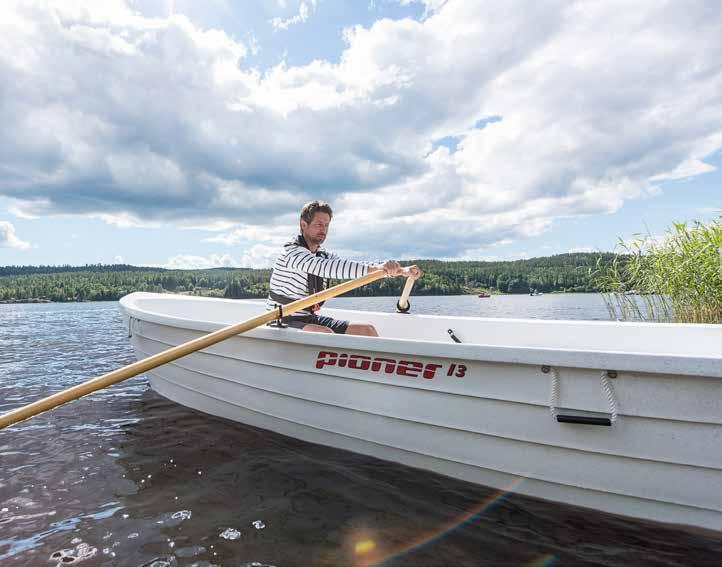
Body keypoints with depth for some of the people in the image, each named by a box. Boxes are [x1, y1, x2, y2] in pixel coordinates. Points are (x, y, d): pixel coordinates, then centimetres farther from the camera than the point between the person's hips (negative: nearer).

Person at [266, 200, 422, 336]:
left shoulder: (322, 255, 9)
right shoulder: (292, 251, -17)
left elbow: (358, 268, -1)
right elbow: (325, 267, -35)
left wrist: (400, 271, -15)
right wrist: (374, 268, -44)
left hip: (310, 319, 8)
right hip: (283, 322, -8)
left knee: (366, 330, -4)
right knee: (325, 334, -36)